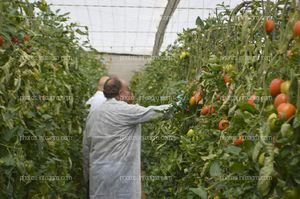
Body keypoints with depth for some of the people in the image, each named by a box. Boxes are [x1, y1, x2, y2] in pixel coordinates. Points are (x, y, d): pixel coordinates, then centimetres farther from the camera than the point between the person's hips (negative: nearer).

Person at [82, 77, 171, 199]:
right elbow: (150, 112, -2)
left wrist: (87, 174, 20)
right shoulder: (126, 110, -10)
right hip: (120, 172, -5)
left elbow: (86, 147, 11)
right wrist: (172, 106, 15)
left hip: (97, 172, 6)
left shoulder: (93, 114, 8)